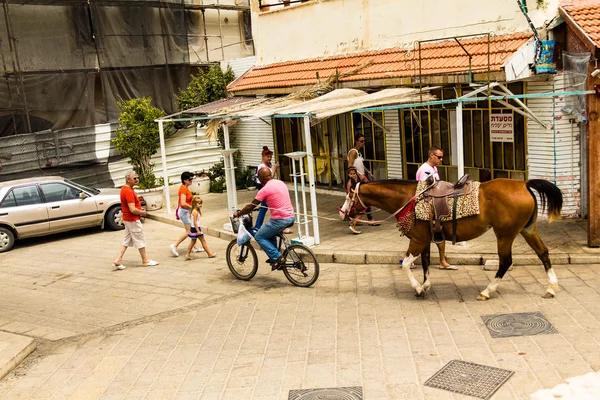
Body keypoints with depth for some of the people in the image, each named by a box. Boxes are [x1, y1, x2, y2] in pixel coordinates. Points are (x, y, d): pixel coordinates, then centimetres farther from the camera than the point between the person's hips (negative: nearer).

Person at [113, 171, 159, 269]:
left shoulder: (125, 189, 10)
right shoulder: (128, 191, -23)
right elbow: (133, 210, -27)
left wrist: (139, 209, 11)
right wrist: (143, 212, -11)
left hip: (127, 219, 10)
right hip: (133, 220, -10)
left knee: (127, 240, 14)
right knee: (140, 240, 2)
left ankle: (118, 260, 11)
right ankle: (145, 260, 14)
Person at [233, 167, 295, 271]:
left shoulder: (265, 189, -11)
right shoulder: (280, 183, 13)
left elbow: (251, 206, -4)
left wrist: (238, 213, 10)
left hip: (280, 219, -9)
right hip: (291, 217, 9)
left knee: (259, 237, 6)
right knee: (270, 233, 31)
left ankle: (277, 258, -2)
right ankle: (274, 257, 30)